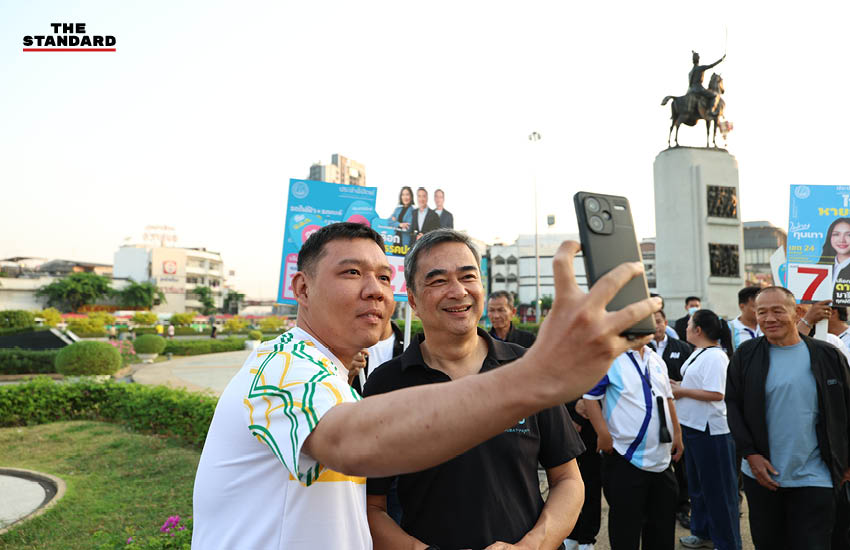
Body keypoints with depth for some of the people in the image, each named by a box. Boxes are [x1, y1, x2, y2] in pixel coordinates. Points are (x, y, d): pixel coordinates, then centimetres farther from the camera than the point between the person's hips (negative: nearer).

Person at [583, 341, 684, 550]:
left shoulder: (656, 360, 11)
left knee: (663, 525, 20)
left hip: (661, 458, 7)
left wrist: (677, 433, 15)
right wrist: (604, 434, -20)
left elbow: (667, 398, 19)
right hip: (626, 460, -7)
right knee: (625, 529, 4)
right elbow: (590, 396, -16)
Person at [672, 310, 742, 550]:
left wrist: (682, 391, -18)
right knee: (697, 484, 21)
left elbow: (716, 393, -27)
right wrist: (679, 385, 6)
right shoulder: (698, 353, 11)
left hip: (712, 431, -10)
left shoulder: (715, 356, -19)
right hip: (693, 425, 10)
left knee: (717, 488, 2)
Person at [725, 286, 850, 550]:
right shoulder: (746, 355, -2)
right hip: (762, 474, 1)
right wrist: (750, 454, -6)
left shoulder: (828, 356, -2)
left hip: (814, 478, -1)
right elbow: (733, 405, 1)